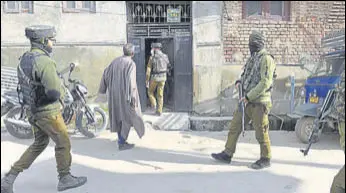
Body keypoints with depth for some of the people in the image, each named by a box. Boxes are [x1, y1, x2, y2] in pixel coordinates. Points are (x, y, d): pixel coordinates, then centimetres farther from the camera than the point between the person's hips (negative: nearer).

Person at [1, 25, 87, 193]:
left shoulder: (24, 59, 6)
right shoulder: (44, 61, -24)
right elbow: (54, 91, -32)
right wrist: (61, 91, -8)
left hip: (33, 111, 9)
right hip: (49, 112, -9)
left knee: (39, 144, 21)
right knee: (63, 144, 9)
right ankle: (65, 179, 24)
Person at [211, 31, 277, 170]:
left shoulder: (266, 59, -12)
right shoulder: (253, 58, 15)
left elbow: (265, 83, -20)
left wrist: (248, 96, -20)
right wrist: (239, 81, 2)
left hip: (259, 102, -9)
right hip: (247, 101, 9)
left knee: (261, 131, 1)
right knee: (235, 125, 8)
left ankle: (265, 159, 18)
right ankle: (227, 154, 17)